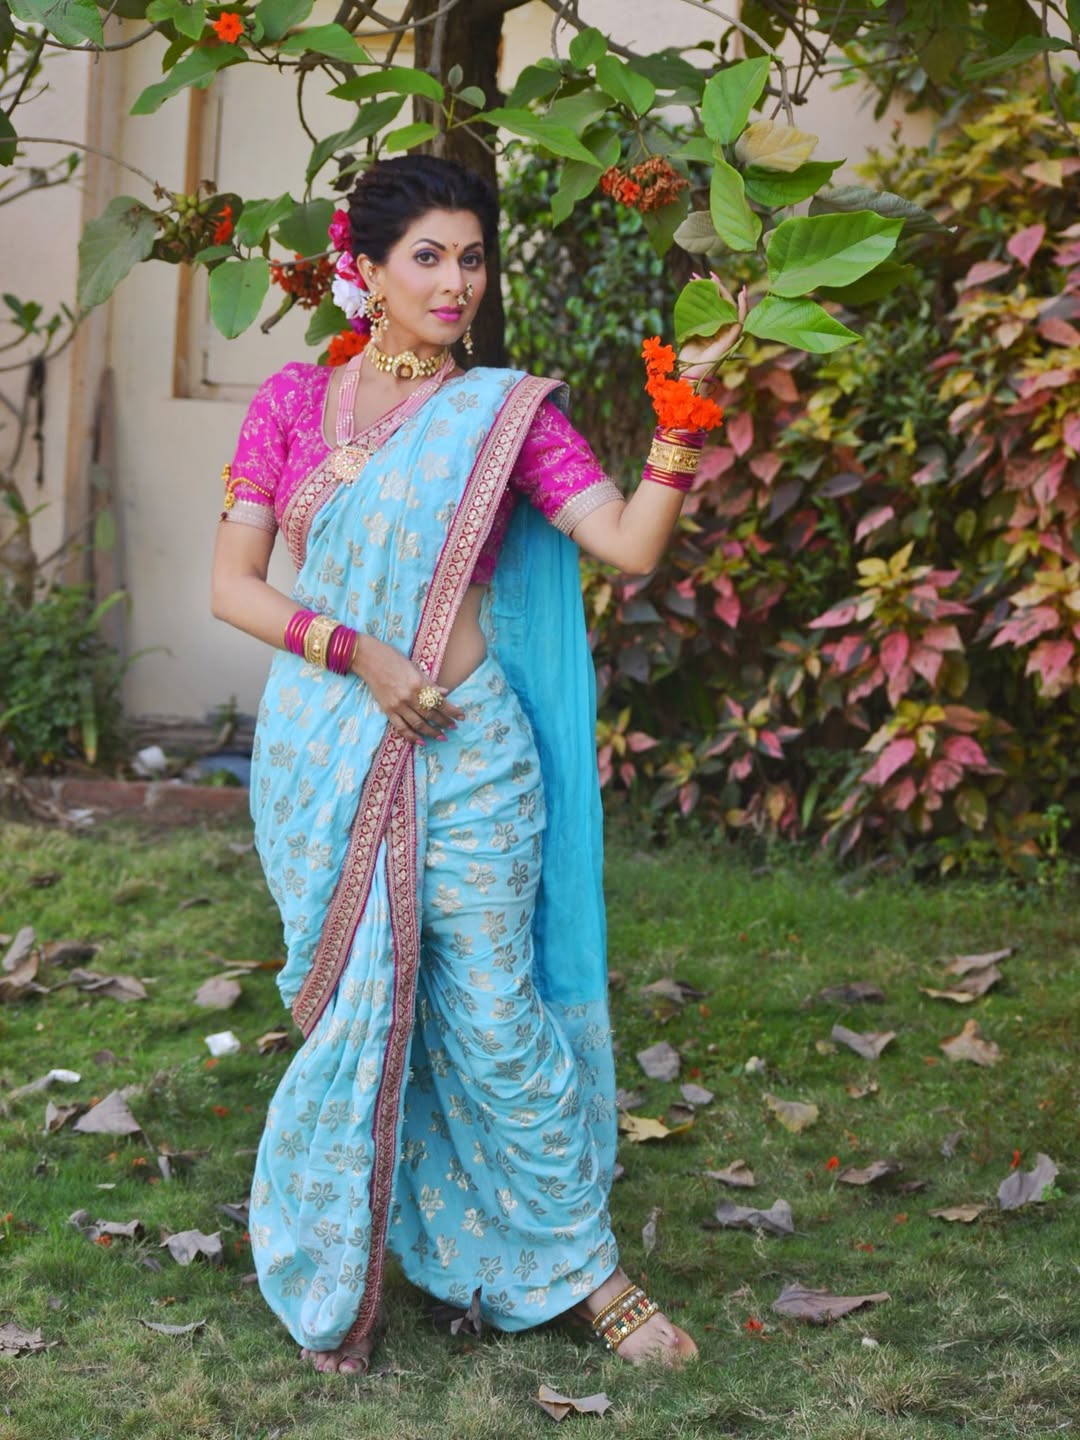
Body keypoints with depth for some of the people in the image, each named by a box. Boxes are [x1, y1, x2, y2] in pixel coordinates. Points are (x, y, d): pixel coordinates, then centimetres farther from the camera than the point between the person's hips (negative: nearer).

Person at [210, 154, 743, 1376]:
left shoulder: (506, 412, 1)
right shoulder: (296, 401, 5)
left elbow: (631, 544, -9)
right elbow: (231, 583, 0)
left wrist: (685, 417, -20)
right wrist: (357, 653, -12)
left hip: (465, 752, -1)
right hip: (321, 752, 1)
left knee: (496, 1017, 2)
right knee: (350, 1011, 8)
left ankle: (578, 1265, 18)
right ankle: (328, 1275, 26)